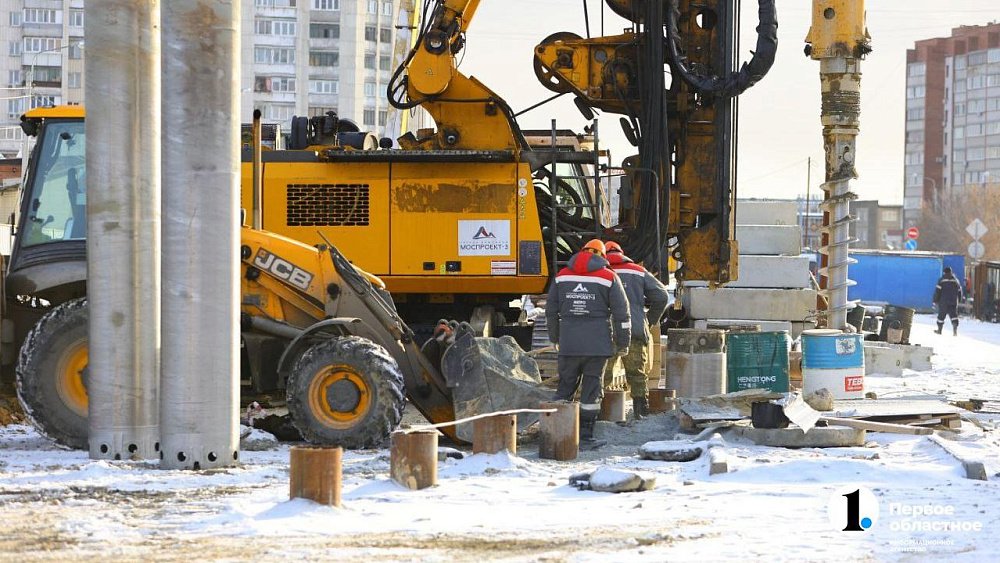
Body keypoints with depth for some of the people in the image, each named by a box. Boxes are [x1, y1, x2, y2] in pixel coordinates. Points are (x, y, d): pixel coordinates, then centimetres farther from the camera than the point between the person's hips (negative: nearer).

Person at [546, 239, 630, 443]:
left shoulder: (562, 276, 9)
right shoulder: (609, 278, 1)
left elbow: (551, 310, 15)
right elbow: (621, 313, 0)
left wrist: (555, 338, 26)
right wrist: (623, 342, 8)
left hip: (568, 343, 2)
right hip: (598, 343, -2)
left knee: (566, 384, 10)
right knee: (592, 385, 4)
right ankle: (585, 430, 4)